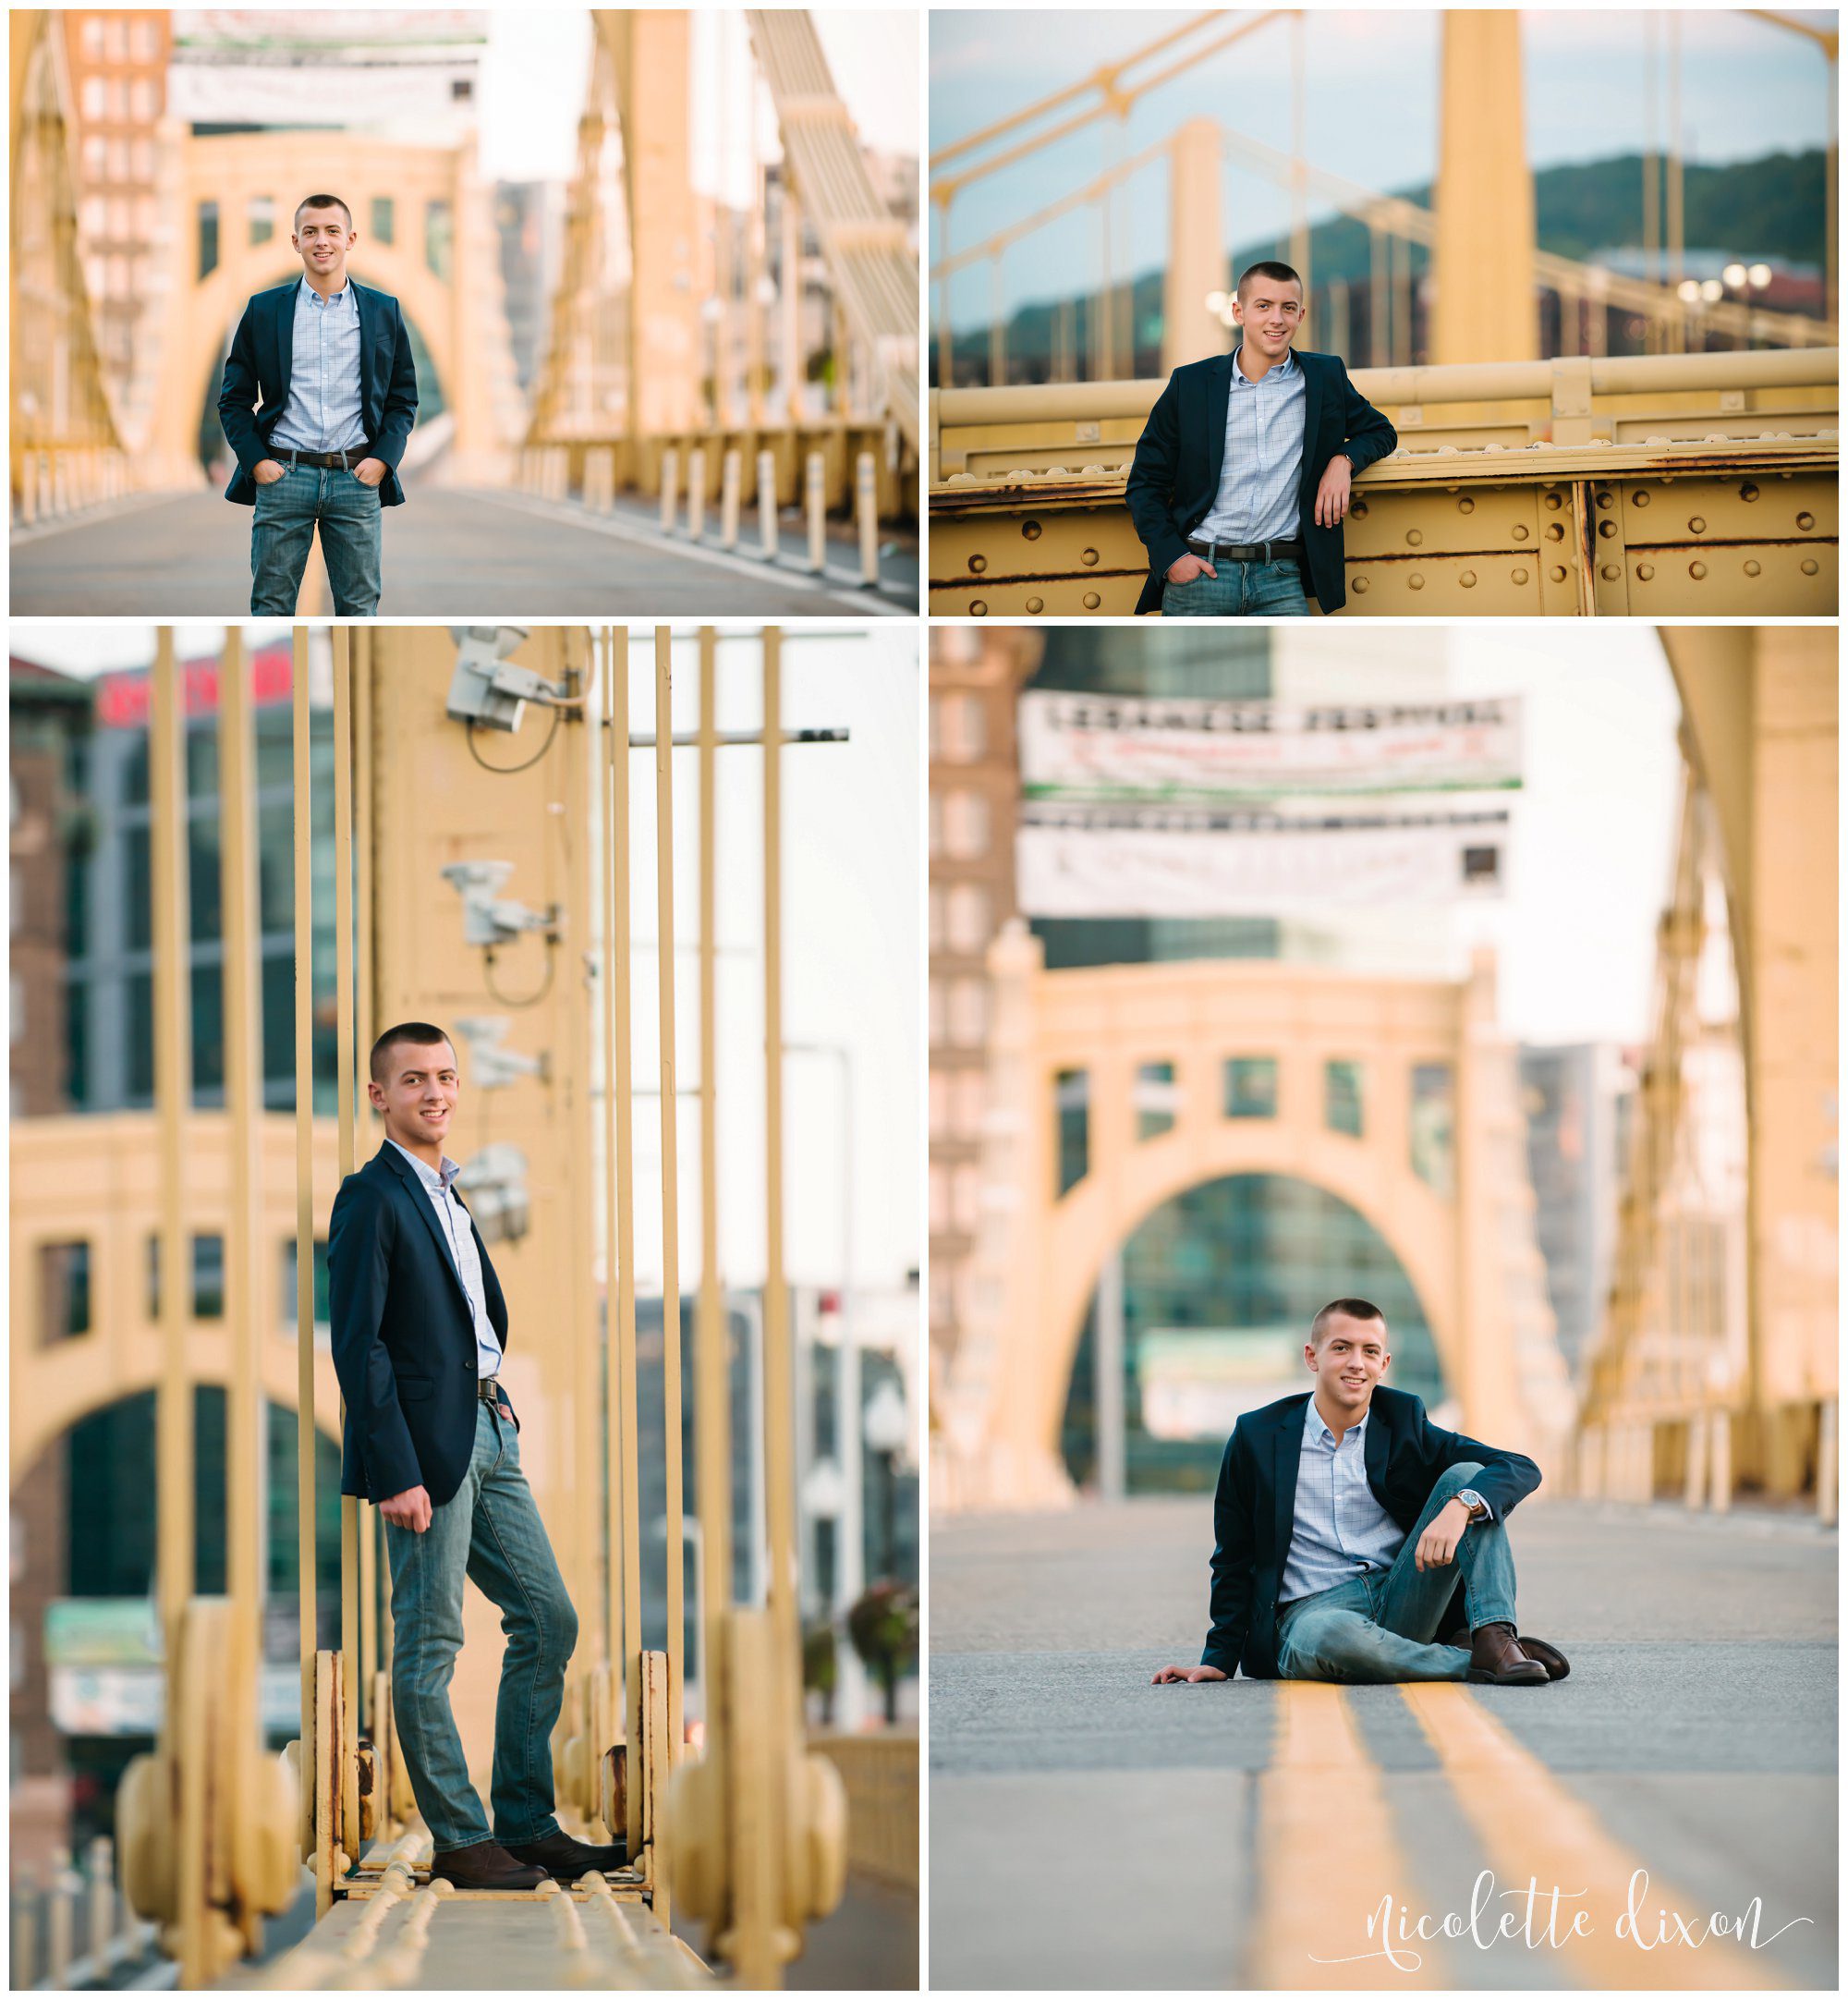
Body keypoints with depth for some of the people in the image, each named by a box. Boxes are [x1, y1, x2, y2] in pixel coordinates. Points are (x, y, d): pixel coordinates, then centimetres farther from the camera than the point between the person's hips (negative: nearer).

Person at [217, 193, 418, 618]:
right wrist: (256, 461, -4)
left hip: (357, 476, 1)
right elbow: (234, 399, 9)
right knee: (271, 606, 0)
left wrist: (382, 459, -3)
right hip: (283, 474, -1)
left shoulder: (383, 312, 8)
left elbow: (403, 398, 11)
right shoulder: (264, 311, 6)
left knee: (360, 608, 2)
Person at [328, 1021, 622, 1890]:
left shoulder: (448, 1197, 19)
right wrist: (396, 1473, -19)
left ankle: (527, 1824, 14)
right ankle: (459, 1840, 2)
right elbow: (358, 1344, -15)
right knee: (429, 1645, -3)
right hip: (427, 1442, -9)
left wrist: (496, 1397, 12)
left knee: (548, 1621, 8)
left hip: (488, 1431, 9)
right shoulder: (372, 1198, -8)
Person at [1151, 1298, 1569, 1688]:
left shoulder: (1402, 1421, 7)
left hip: (1403, 1601, 3)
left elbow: (1521, 1470, -4)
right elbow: (1233, 1562, 12)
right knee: (1330, 1636, -41)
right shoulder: (1257, 1437, 4)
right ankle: (1481, 1664, -23)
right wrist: (1218, 1661, 6)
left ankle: (1495, 1637, -26)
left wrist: (1460, 1506, -25)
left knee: (1466, 1476, -13)